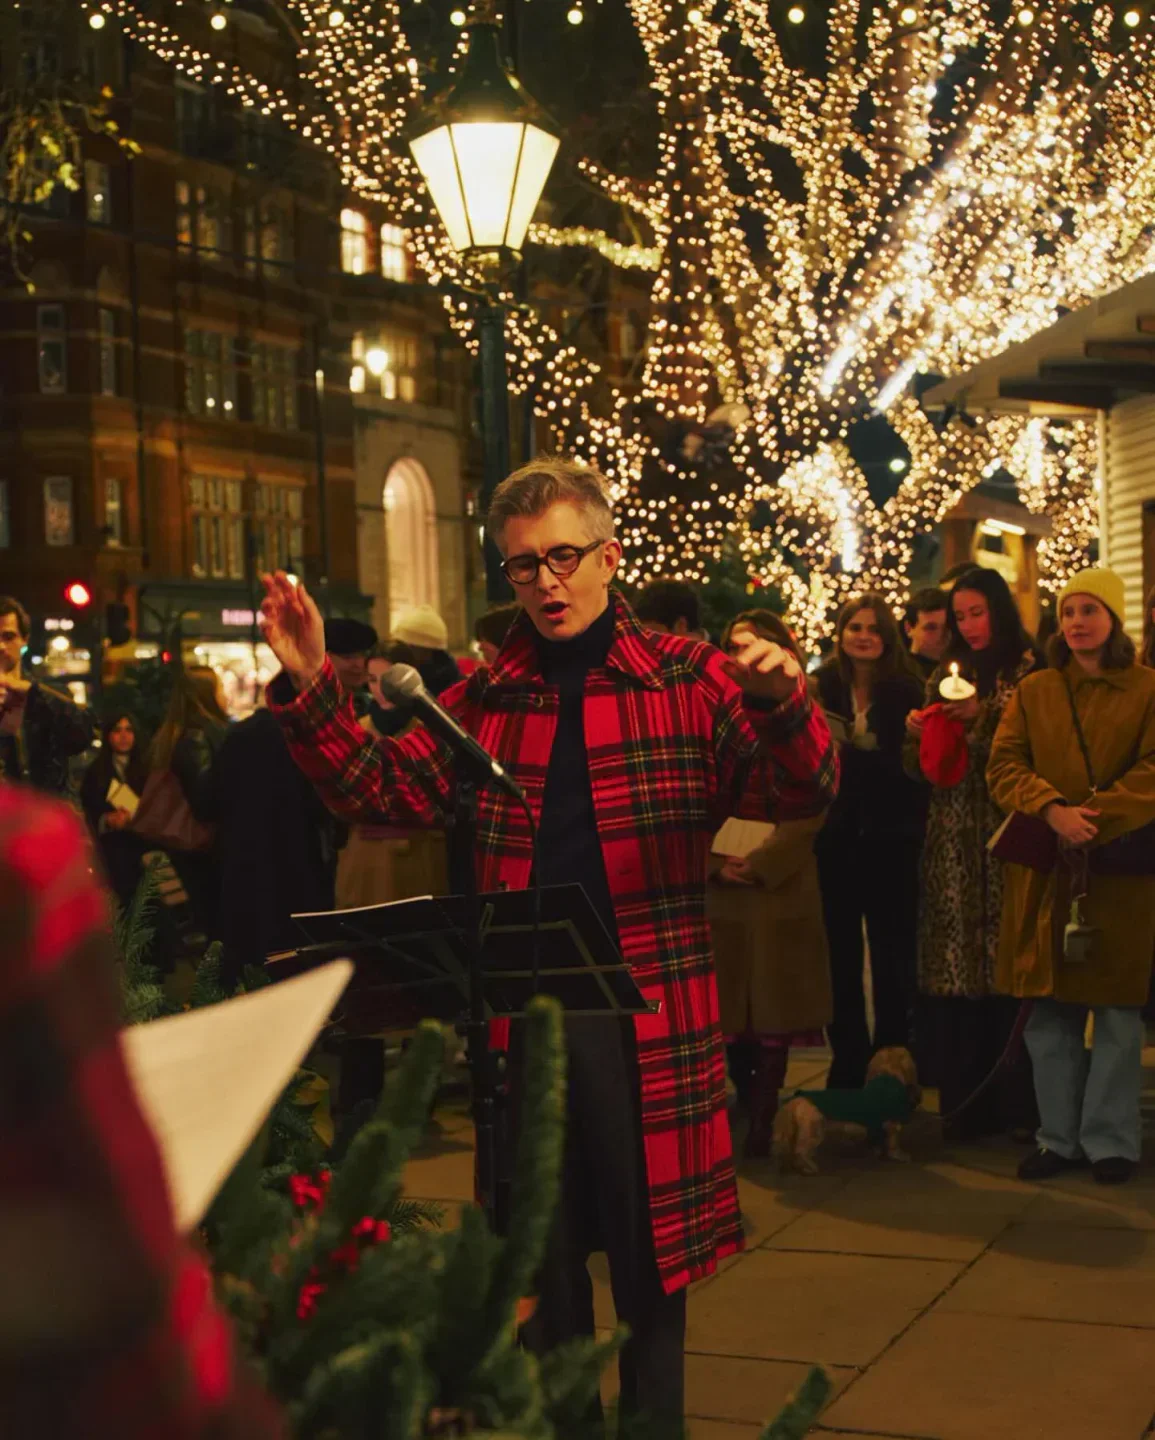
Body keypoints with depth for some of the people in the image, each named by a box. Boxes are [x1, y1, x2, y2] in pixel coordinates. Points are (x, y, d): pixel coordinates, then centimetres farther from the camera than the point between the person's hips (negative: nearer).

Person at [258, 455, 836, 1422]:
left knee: (649, 1244, 9)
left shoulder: (689, 679, -1)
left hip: (649, 1011, -3)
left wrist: (782, 703, -29)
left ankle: (652, 1413, 28)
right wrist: (309, 688, -4)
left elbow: (800, 795, -8)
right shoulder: (487, 697, 9)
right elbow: (381, 790, 8)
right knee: (542, 1246, 15)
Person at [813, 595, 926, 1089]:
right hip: (836, 837, 1)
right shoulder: (822, 687, 2)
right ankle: (848, 1062, 20)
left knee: (892, 954, 5)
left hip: (890, 839, -1)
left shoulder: (906, 689, -1)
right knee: (840, 953, 9)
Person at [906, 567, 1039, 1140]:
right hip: (952, 836, 4)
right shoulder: (947, 673, 15)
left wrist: (983, 716, -14)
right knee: (955, 964, 1)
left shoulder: (1028, 670, 1)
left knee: (1008, 961, -5)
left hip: (1006, 834, -4)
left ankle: (1016, 1102, 5)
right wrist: (916, 732, -4)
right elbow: (922, 766, 16)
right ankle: (964, 1103, 9)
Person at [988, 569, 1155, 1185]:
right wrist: (1053, 811, -16)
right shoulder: (1032, 691, 10)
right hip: (1045, 870, 3)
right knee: (1050, 1011, 6)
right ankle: (1059, 1136, 16)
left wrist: (1094, 819, -19)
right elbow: (1003, 766, 1)